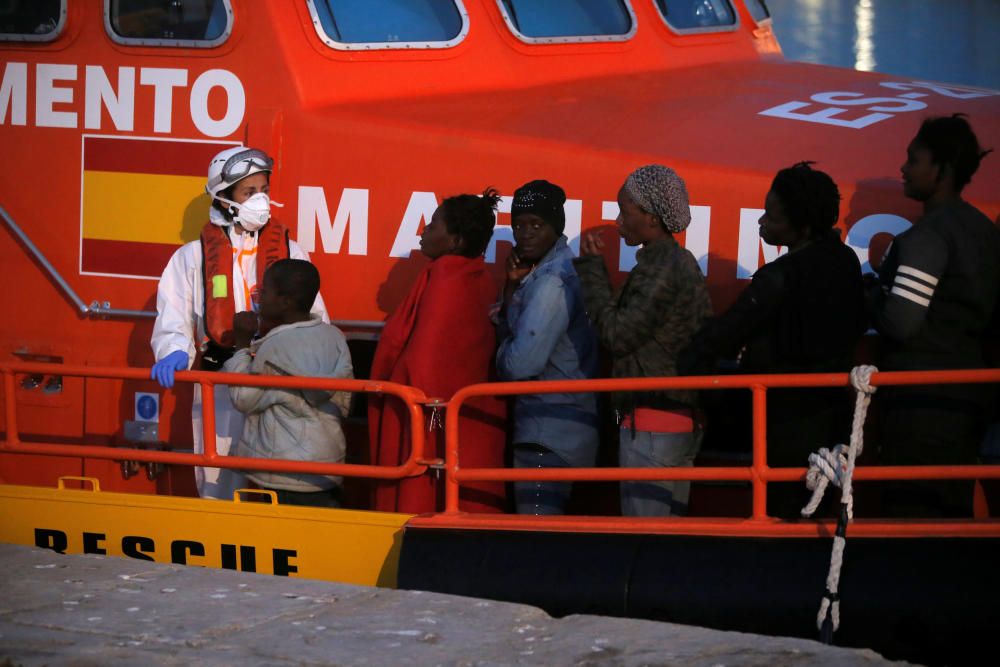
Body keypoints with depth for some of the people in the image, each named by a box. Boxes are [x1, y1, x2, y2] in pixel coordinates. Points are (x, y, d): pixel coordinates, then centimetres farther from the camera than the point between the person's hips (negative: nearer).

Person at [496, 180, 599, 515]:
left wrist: (501, 356, 2)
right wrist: (512, 287, 3)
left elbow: (521, 363, -20)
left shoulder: (552, 282, -16)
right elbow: (510, 334, 16)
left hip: (549, 436, -10)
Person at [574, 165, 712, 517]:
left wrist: (592, 268, -7)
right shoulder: (683, 263, 15)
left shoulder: (661, 267, -14)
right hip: (679, 420, 10)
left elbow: (618, 335, -15)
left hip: (650, 425, -10)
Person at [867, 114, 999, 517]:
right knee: (952, 515, 11)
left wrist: (871, 300, -2)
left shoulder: (927, 235, -14)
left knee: (913, 517, -6)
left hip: (924, 398, -9)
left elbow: (900, 323, -20)